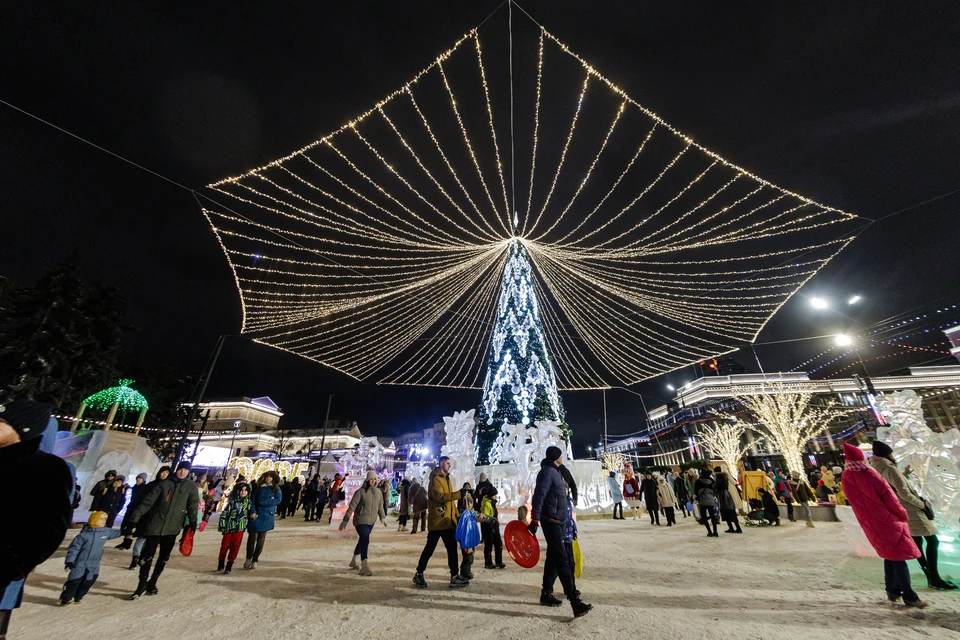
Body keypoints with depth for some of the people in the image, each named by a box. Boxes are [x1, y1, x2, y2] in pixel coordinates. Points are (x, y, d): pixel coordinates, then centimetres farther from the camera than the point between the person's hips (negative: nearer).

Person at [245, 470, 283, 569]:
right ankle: (248, 558, 23)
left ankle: (255, 560, 21)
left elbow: (278, 500, -9)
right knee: (252, 538, 1)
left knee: (261, 539, 7)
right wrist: (252, 511, -16)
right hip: (256, 515, 0)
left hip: (267, 517, 0)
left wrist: (264, 502, -15)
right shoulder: (259, 487, 4)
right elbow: (252, 500, -2)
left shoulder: (276, 489, 3)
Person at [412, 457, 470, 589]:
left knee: (452, 548, 7)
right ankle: (419, 574, 20)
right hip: (437, 520, -8)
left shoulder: (446, 479, 17)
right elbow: (439, 496, -27)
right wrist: (459, 494, -29)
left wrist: (456, 515, 15)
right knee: (429, 548, 4)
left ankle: (455, 577, 12)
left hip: (448, 520, 8)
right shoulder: (435, 479, -12)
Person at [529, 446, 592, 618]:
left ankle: (546, 594, 27)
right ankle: (575, 602, -12)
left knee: (553, 558, 16)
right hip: (551, 521, -10)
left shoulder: (554, 472, 15)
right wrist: (535, 520, -28)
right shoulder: (547, 472, -17)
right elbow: (538, 497, -24)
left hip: (557, 521, 10)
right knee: (562, 560, -11)